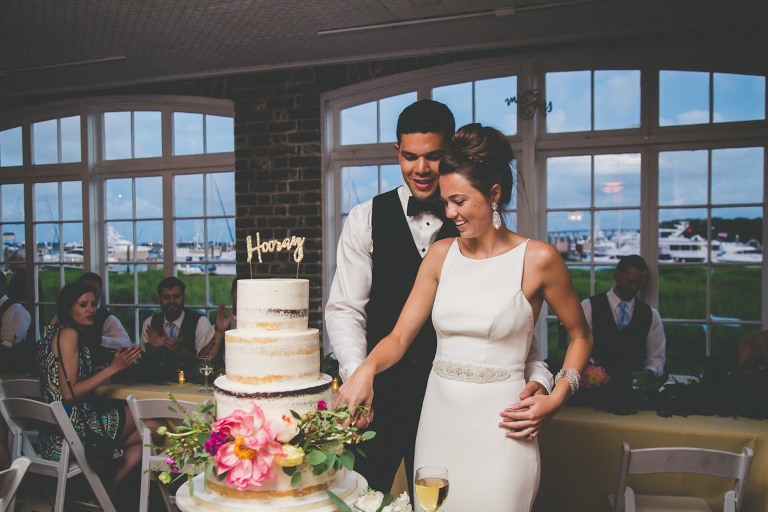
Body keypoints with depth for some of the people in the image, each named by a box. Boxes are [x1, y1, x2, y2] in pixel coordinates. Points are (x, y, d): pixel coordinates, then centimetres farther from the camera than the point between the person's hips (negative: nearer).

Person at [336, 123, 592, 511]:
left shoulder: (537, 259, -7)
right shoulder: (441, 254, 4)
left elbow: (580, 336, 7)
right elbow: (400, 336, -1)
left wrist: (557, 398, -6)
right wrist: (366, 369, -20)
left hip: (498, 426, -4)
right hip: (438, 419, 4)